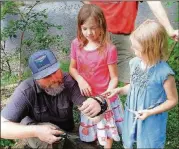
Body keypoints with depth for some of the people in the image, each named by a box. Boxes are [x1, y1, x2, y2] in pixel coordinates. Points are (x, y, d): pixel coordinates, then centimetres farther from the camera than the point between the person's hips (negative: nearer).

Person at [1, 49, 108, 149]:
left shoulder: (69, 81, -21)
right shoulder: (26, 91, -28)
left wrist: (97, 104, -56)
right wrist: (35, 131, -46)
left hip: (66, 133, 4)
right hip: (36, 138, -3)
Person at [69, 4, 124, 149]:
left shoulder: (109, 49, -23)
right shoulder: (76, 44, -11)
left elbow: (114, 78, -15)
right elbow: (72, 68, 2)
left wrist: (105, 96, -28)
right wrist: (80, 80, -18)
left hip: (104, 97, -3)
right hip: (86, 97, 3)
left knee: (107, 128, 20)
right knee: (89, 128, 24)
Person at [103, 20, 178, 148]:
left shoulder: (164, 73, -26)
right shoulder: (135, 63, -10)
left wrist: (150, 112, -20)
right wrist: (119, 90, -7)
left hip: (151, 120, -5)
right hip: (131, 114, 5)